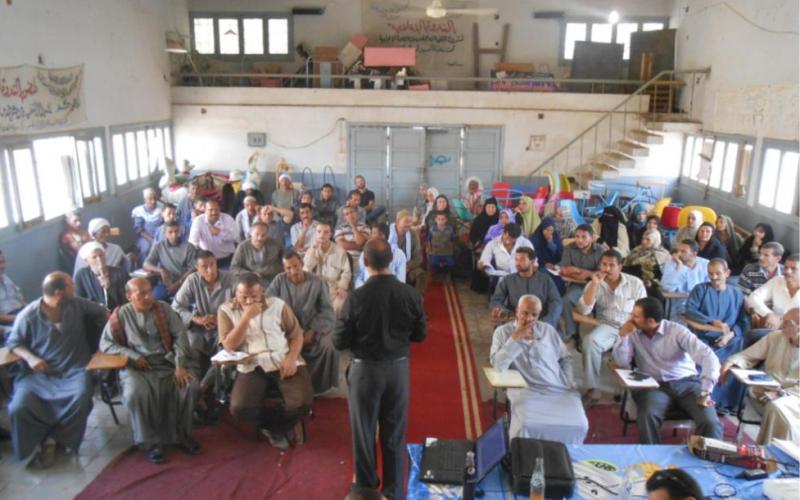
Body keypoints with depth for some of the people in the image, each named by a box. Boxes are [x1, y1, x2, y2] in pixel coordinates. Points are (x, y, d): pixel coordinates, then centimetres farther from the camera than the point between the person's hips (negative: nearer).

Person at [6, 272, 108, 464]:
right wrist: (30, 357, -14)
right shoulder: (27, 315, -7)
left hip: (74, 369, 1)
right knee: (19, 408, -25)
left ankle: (52, 438, -5)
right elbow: (13, 342, 4)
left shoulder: (76, 304, -1)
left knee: (81, 398, -30)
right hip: (39, 373, -1)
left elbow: (102, 312, 15)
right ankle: (34, 443, 6)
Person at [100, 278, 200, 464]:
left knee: (190, 384, -25)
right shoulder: (120, 315, 4)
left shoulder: (164, 309, 6)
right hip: (137, 367, -1)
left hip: (167, 362, 1)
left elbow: (180, 336, -1)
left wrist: (180, 365, -15)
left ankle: (182, 435, -4)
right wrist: (132, 356, -12)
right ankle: (151, 442, -11)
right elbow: (105, 344, 2)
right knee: (135, 393, -33)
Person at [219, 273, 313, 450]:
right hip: (252, 366, 0)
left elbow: (296, 334, 7)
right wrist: (247, 316, -15)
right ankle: (280, 425, 5)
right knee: (239, 408, -26)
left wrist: (291, 358, -11)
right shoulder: (226, 310, 4)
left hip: (284, 361, 0)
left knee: (302, 403, -24)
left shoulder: (277, 305, 4)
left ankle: (273, 428, 11)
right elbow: (230, 345, -7)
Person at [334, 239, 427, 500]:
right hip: (398, 368, 3)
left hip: (365, 370, -2)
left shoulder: (356, 297, -19)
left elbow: (339, 342, -11)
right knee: (395, 433, 16)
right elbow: (420, 334, 2)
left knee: (364, 432, 16)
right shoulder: (411, 294, -11)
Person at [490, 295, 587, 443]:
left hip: (559, 389, 4)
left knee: (578, 425, -19)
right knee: (526, 426, -31)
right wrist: (515, 338, -12)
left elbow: (566, 358, 21)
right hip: (526, 391, -3)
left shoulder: (548, 330, 15)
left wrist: (569, 382, 5)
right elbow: (498, 366, -10)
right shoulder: (503, 332, 3)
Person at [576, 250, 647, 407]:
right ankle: (593, 389, -24)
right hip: (607, 327, 1)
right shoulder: (594, 284, 5)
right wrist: (595, 284, -14)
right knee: (590, 340, -31)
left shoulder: (635, 283, 4)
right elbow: (583, 310, -9)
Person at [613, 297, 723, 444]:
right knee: (647, 417, -32)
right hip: (654, 386, 1)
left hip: (687, 383, -1)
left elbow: (708, 356, -16)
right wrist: (623, 335, -10)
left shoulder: (677, 331, -7)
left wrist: (706, 392, -23)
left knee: (711, 423, -25)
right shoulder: (633, 333, 4)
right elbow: (622, 363, -1)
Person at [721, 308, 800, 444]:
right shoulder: (775, 337, 4)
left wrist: (781, 393, -22)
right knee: (775, 409, -30)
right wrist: (731, 362, -16)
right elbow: (748, 356, 5)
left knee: (776, 407, -33)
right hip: (765, 391, 2)